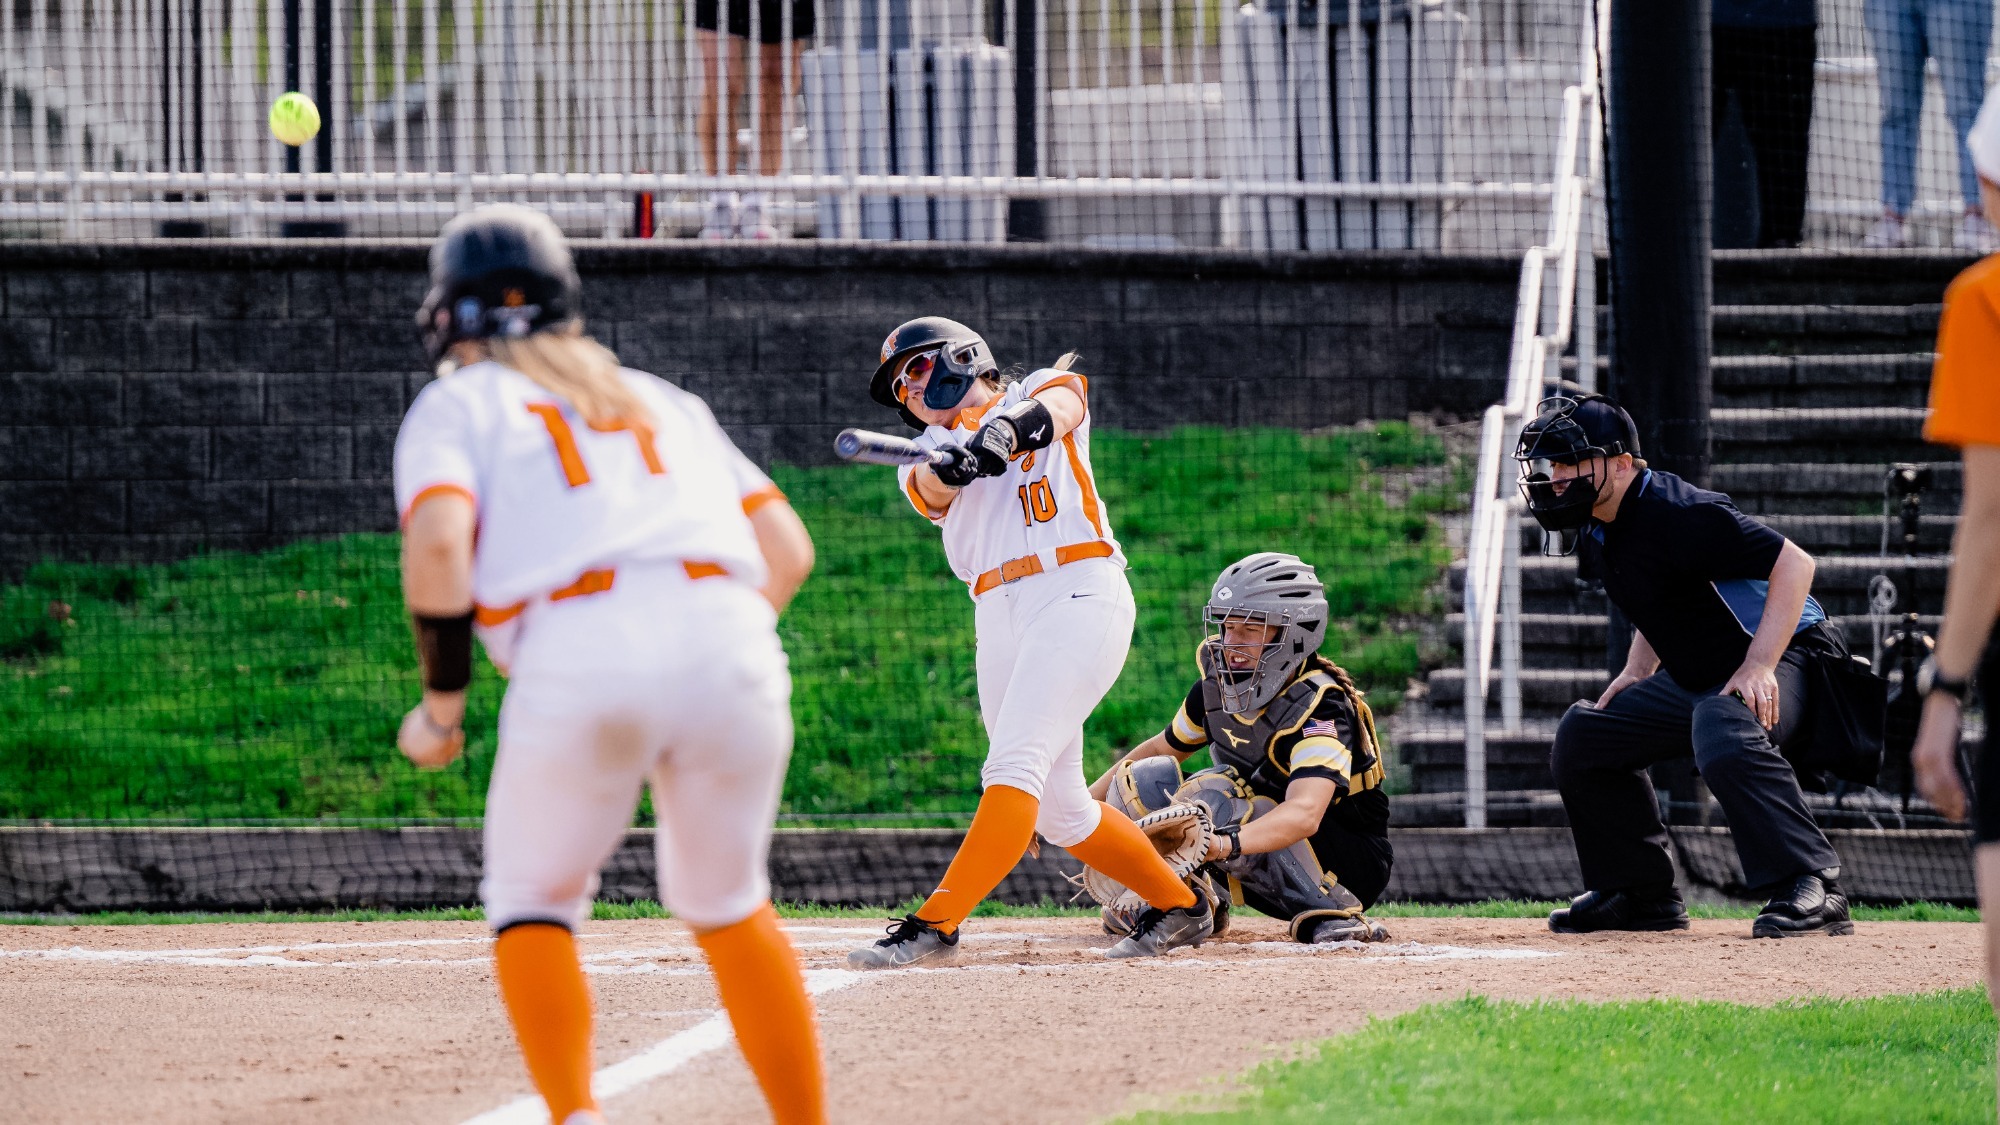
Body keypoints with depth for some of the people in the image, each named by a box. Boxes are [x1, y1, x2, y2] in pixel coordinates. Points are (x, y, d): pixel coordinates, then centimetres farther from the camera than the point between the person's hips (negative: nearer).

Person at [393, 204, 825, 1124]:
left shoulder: (457, 403, 17)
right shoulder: (660, 399, 32)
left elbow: (438, 544, -3)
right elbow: (787, 550, 23)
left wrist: (440, 704, 6)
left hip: (580, 660, -4)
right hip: (730, 642, 4)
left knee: (533, 905, 15)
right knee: (725, 905, 23)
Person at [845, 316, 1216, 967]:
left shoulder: (1045, 389, 13)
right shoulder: (924, 456, 20)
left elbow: (1058, 404, -12)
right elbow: (931, 487, -5)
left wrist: (1009, 428, -34)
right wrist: (952, 464, -30)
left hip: (1077, 593, -6)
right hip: (998, 617, 6)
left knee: (1015, 765, -18)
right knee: (1057, 808, 6)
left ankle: (935, 925, -27)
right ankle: (1179, 906, 23)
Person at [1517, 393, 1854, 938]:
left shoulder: (1678, 514, -25)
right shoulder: (1596, 532, 4)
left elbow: (1793, 563, -29)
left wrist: (1758, 667, -34)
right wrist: (1636, 673, 9)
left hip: (1785, 658, -11)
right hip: (1697, 678, 11)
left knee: (1722, 733, -41)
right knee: (1583, 734, 12)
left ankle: (1813, 889, -40)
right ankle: (1642, 895, 19)